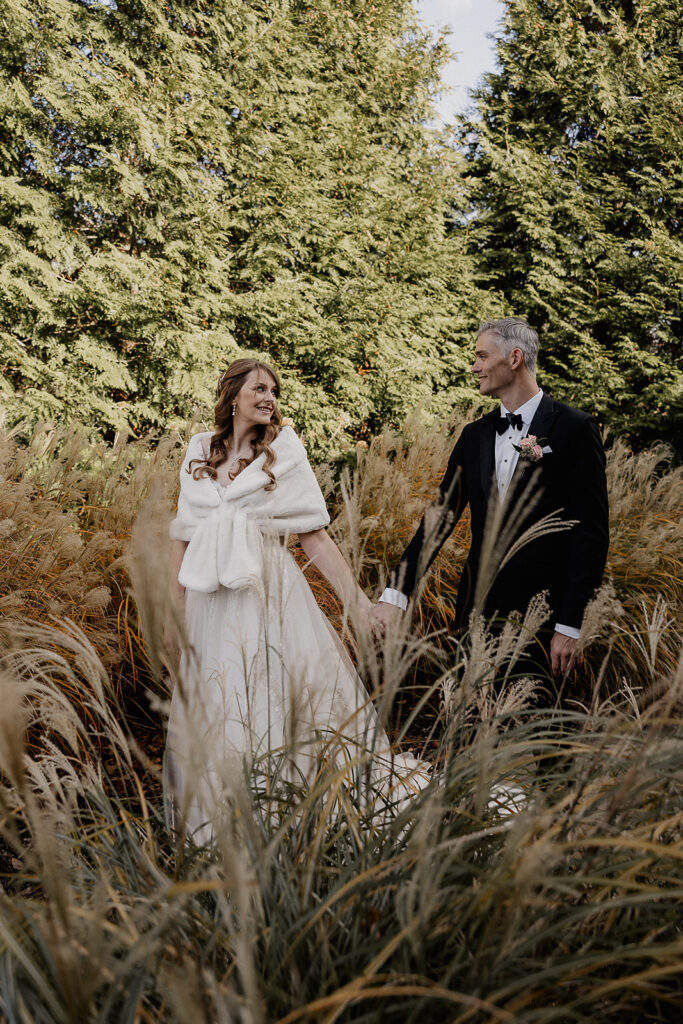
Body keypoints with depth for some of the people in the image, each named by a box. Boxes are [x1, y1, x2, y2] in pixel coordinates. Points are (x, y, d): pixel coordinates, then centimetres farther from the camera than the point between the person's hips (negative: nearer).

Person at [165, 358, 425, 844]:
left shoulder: (284, 449, 1)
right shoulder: (200, 453, 9)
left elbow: (314, 533, -3)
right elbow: (183, 535, 12)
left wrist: (359, 601, -8)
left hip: (269, 595, -3)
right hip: (211, 601, 3)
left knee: (273, 705, -1)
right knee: (211, 711, 9)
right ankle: (219, 830, 24)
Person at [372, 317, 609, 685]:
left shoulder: (574, 428, -7)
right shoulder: (475, 435, 10)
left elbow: (591, 532, -9)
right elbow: (441, 516, 6)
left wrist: (569, 626, -12)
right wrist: (395, 594, -4)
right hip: (478, 607, 5)